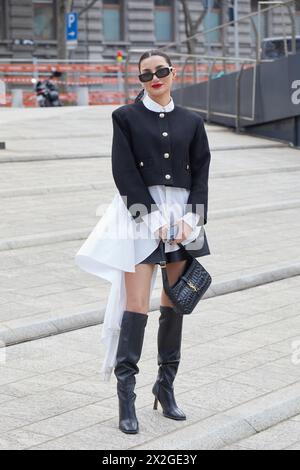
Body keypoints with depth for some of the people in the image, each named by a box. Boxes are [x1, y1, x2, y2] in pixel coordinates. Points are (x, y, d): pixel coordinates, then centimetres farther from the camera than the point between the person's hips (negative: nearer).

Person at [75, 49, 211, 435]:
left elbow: (201, 173, 8)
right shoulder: (126, 117, 3)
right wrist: (153, 218, -13)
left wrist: (189, 219, -6)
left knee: (175, 301, 8)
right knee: (136, 303, -9)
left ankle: (166, 384, 20)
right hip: (140, 212, -3)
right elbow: (124, 171, -5)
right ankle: (126, 396, -5)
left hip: (183, 214, 4)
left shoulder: (191, 122, 11)